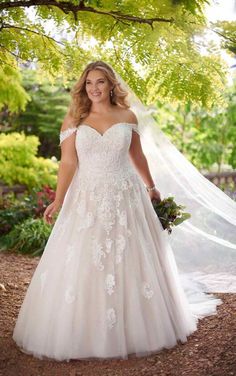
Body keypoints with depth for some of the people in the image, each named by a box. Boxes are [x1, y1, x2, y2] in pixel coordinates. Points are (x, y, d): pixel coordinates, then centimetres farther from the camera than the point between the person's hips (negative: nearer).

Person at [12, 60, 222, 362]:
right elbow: (68, 163, -3)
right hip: (87, 199, -1)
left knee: (131, 263, 6)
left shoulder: (127, 117, 4)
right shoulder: (74, 120, 2)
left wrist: (151, 187, 24)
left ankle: (133, 331, 25)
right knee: (81, 266, 1)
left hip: (126, 198, 1)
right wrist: (58, 201, -11)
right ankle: (81, 334, 18)